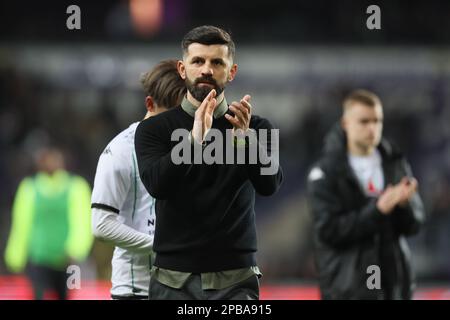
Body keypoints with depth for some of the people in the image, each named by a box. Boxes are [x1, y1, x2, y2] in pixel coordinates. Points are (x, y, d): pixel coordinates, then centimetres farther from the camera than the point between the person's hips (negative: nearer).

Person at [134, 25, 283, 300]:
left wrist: (244, 140, -31)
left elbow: (270, 184, -11)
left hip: (236, 279, 0)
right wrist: (195, 140, -30)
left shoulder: (256, 129, 6)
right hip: (174, 281, 0)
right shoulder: (154, 130, 4)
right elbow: (156, 184, -15)